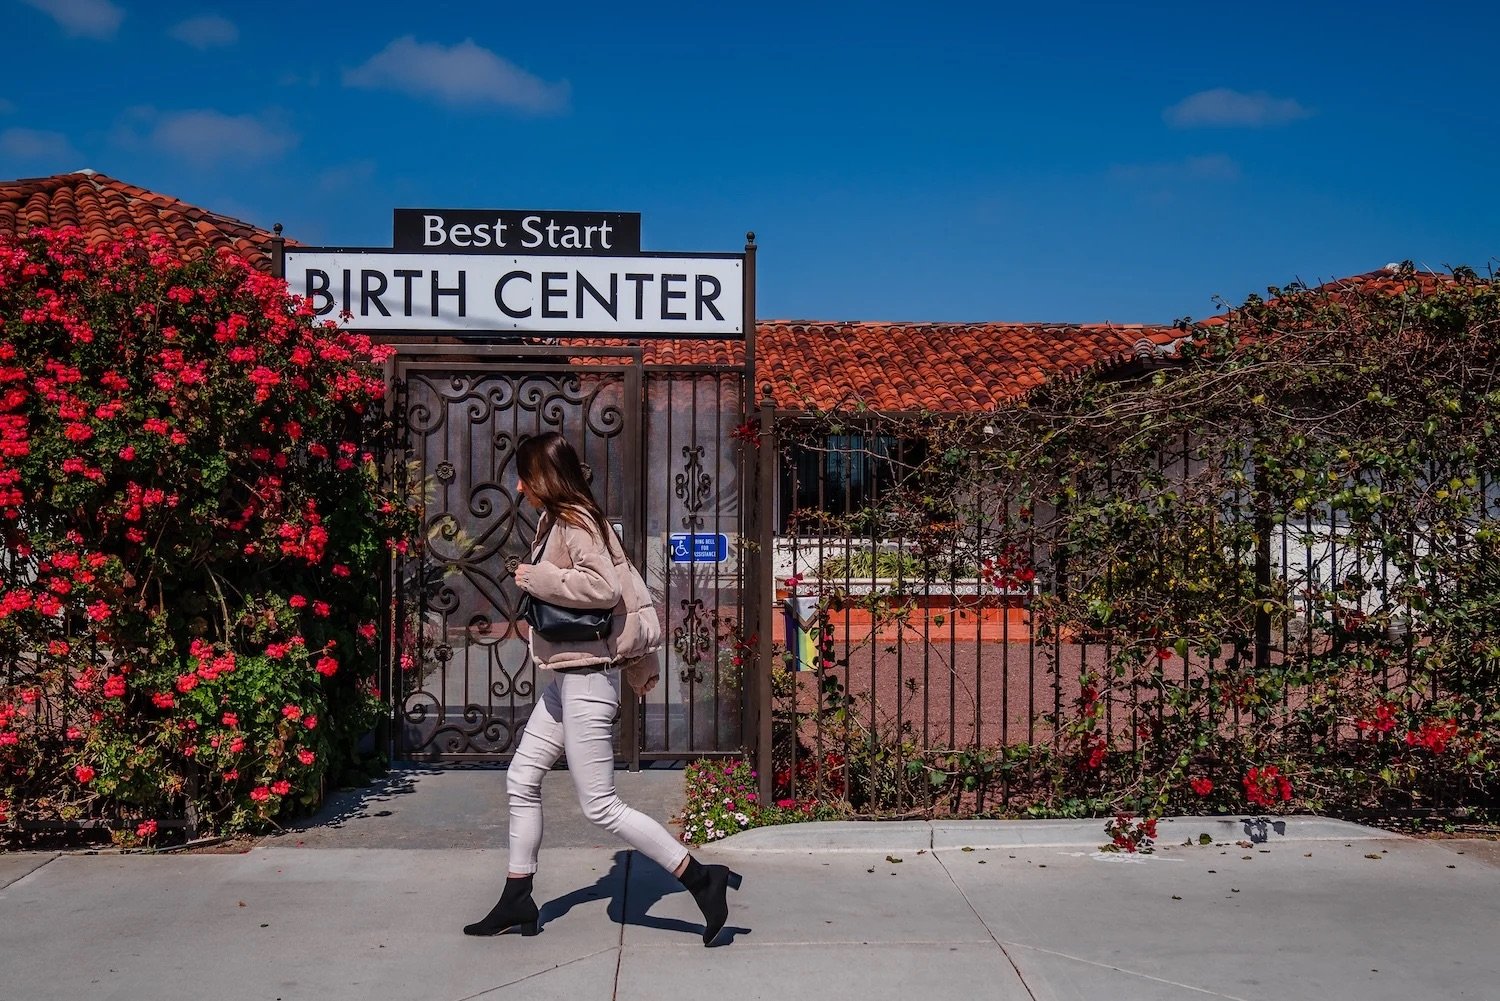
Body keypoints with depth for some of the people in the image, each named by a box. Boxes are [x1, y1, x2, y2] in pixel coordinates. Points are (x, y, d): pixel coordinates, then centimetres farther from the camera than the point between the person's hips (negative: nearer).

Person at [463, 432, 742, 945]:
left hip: (587, 676, -10)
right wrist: (640, 661, 21)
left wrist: (535, 578, -19)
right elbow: (629, 587, 17)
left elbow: (603, 587, -31)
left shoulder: (575, 522, -15)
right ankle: (517, 902, 26)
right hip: (567, 676, 10)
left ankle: (703, 880, 2)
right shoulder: (558, 521, 13)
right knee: (522, 780, 15)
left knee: (601, 805, -5)